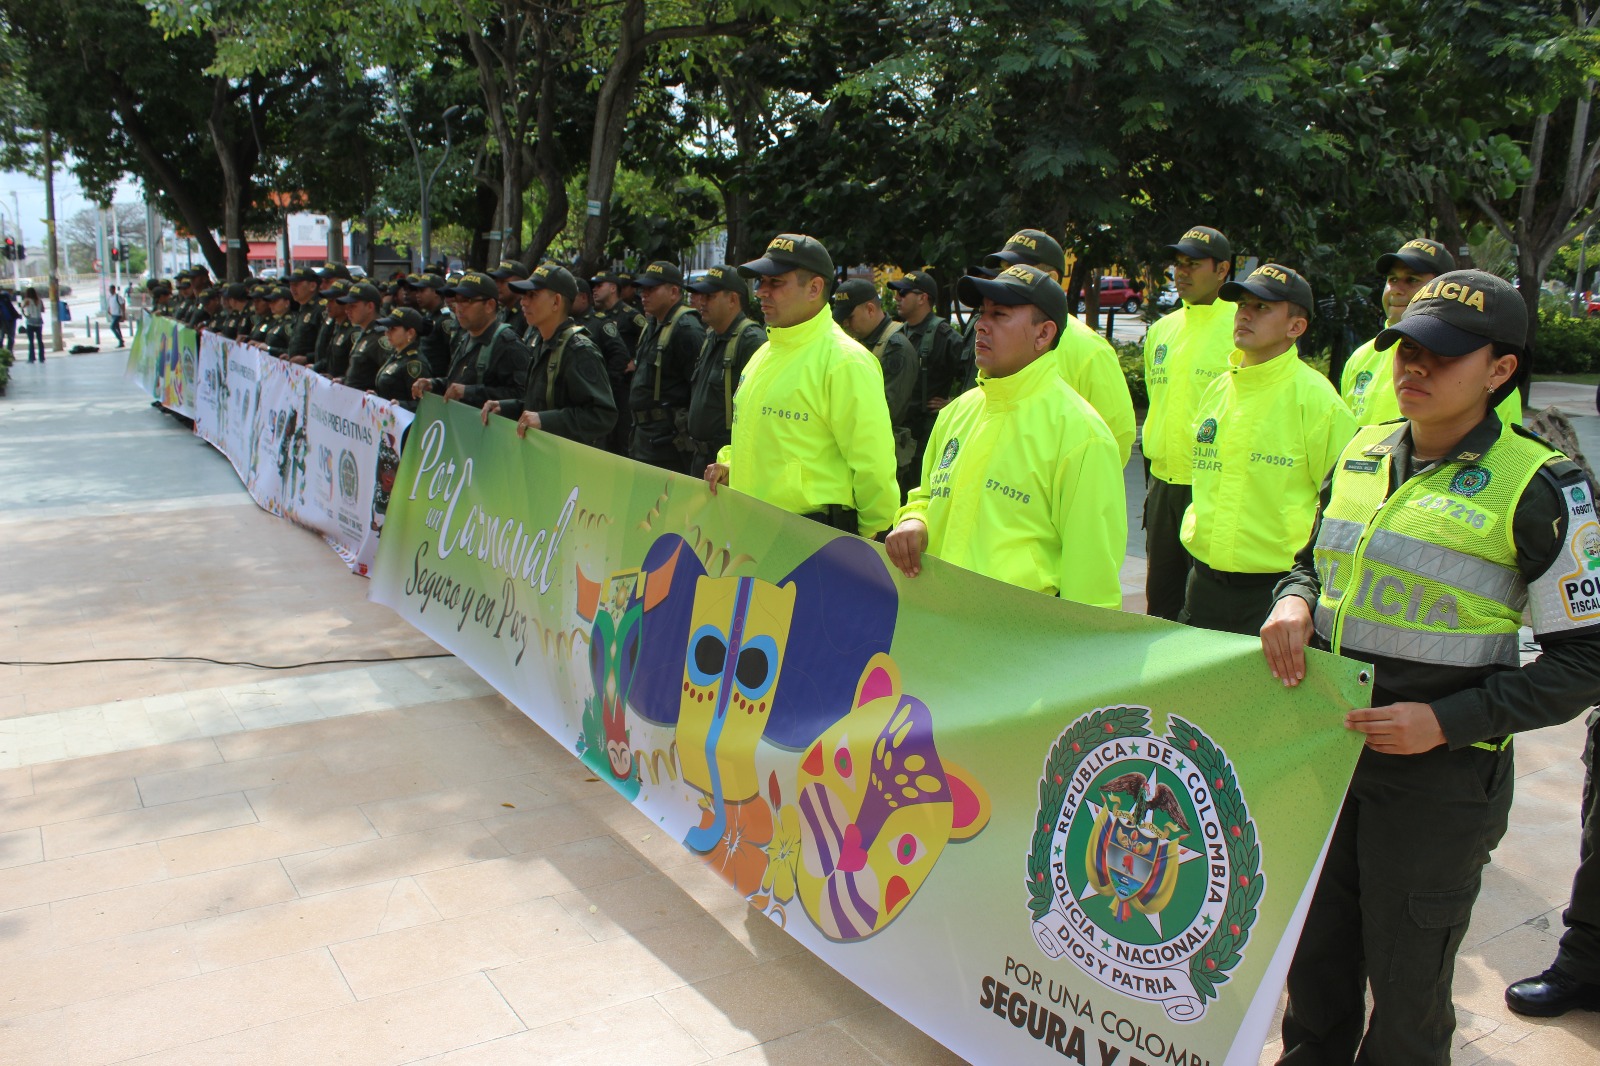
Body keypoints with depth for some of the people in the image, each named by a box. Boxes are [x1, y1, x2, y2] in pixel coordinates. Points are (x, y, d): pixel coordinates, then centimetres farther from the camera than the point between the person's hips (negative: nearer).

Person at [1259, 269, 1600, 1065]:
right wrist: (1294, 602, -5)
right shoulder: (1362, 454, 6)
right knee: (1315, 955, 19)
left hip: (1440, 771, -5)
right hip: (1326, 747, 5)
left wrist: (1449, 721, -19)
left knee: (1406, 984, 11)